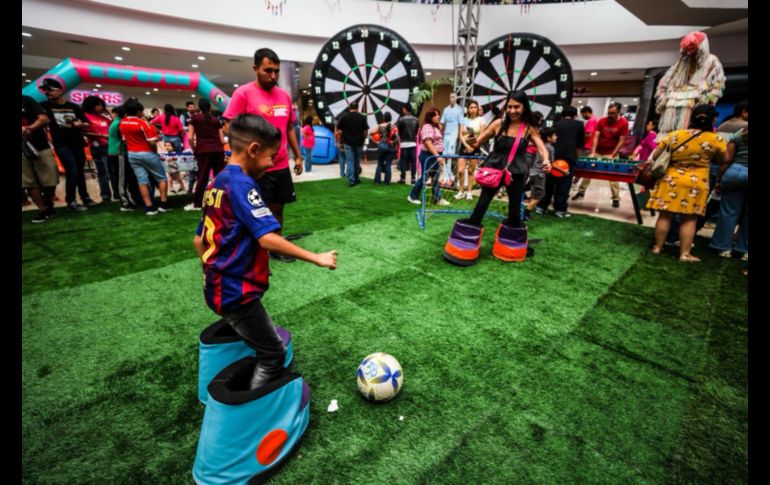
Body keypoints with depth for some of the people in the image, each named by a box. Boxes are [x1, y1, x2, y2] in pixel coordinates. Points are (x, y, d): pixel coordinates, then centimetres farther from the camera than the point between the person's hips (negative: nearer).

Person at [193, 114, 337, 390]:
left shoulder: (218, 182, 10)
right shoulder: (242, 185, -18)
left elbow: (199, 240, 15)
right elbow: (268, 239, -29)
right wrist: (316, 258, -23)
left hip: (219, 287, 9)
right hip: (237, 292, -9)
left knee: (261, 345, 24)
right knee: (273, 354, 5)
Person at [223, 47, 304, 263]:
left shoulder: (285, 95, 9)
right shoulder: (243, 93, -8)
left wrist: (298, 156, 14)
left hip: (282, 166, 6)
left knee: (277, 207, 15)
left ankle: (276, 248, 30)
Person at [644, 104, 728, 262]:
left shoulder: (673, 135, -2)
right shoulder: (716, 139, -5)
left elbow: (655, 156, 5)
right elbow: (724, 160, 7)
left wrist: (649, 162, 24)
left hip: (671, 180, 1)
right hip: (696, 183, -1)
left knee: (665, 215, 7)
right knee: (689, 219, 6)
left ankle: (657, 247, 13)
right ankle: (685, 253, 9)